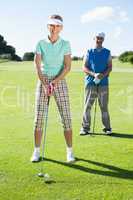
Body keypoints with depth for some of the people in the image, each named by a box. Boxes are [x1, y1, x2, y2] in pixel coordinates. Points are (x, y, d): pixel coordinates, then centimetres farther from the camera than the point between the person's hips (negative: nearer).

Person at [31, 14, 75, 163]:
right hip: (43, 81, 1)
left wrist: (54, 82, -15)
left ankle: (70, 152, 7)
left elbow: (68, 67, -6)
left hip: (59, 82, 0)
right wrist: (45, 85, -14)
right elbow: (37, 66, -4)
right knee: (39, 117, -1)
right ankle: (37, 151, 11)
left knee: (66, 117, -4)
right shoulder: (40, 43, 0)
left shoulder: (65, 44, -1)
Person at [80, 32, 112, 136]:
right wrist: (93, 74, -15)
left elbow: (110, 67, 5)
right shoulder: (89, 52, 9)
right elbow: (84, 67, 3)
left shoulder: (107, 52, 12)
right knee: (88, 106, -3)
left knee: (104, 106, 3)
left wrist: (103, 75, -15)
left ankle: (107, 127, 13)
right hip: (90, 82, 0)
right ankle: (85, 128, 4)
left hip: (103, 83, 1)